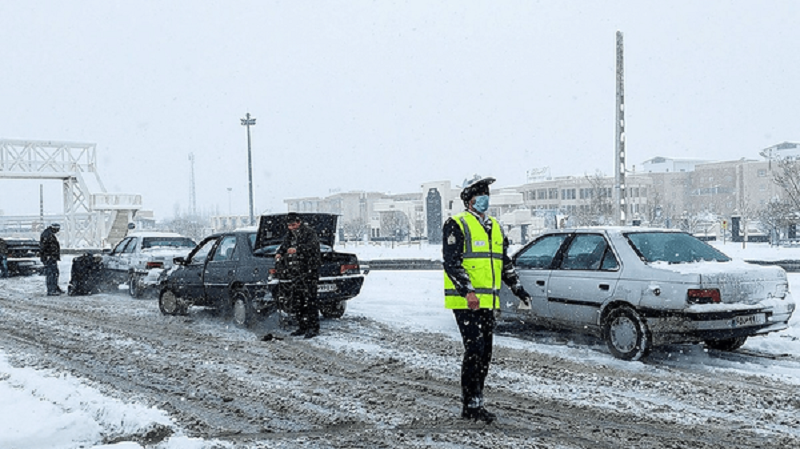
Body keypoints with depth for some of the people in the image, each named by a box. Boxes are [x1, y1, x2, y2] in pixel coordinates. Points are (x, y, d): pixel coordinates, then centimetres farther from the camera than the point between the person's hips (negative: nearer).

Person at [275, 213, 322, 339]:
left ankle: (313, 328, -6)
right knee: (296, 302, 8)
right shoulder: (289, 236, 17)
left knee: (309, 302, -10)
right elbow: (283, 246, 25)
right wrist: (279, 253, 1)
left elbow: (312, 246, -22)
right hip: (294, 275, 8)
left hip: (308, 273, -8)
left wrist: (297, 250, -36)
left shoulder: (309, 233, -6)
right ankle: (302, 327, 17)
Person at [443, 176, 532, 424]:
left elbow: (505, 263, 25)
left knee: (485, 353, 9)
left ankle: (475, 401, 19)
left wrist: (519, 290, 20)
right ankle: (471, 405, -2)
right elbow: (451, 262, -16)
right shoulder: (456, 225, -6)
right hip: (465, 301, -8)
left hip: (488, 301, 8)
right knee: (474, 350, -11)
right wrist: (467, 291, -26)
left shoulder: (494, 226, 18)